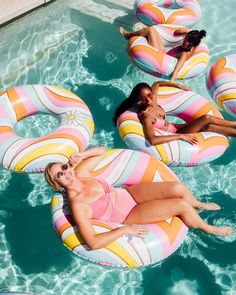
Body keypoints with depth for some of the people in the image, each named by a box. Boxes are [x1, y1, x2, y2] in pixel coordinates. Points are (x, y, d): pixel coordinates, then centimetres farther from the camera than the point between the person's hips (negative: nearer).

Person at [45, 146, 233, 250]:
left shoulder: (80, 173, -6)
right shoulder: (76, 204, -24)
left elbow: (101, 151, 7)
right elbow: (92, 243, -30)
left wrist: (81, 156, -11)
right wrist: (125, 230, -26)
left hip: (131, 193, 5)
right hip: (130, 216, -5)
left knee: (178, 189, -12)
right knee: (181, 205, -14)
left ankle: (199, 204, 25)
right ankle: (208, 229, 18)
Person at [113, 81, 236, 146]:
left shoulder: (153, 101, -10)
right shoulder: (146, 115, -32)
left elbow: (157, 84, 13)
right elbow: (152, 140, -47)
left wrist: (179, 85, 10)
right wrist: (181, 136, -40)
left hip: (173, 128, 7)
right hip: (174, 135, -7)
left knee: (208, 127, 2)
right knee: (207, 118, -11)